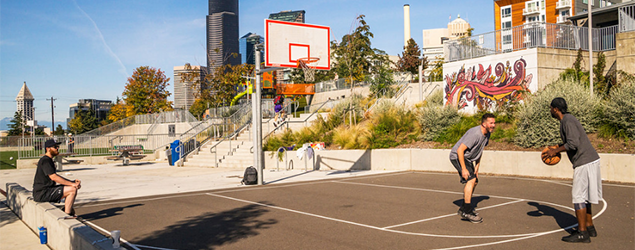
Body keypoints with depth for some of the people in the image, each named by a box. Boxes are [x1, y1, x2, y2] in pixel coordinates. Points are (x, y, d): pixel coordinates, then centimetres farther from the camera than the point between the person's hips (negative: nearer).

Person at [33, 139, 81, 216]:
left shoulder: (49, 160, 19)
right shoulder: (45, 160, -14)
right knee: (72, 189, -20)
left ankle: (69, 210, 15)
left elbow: (55, 176, 20)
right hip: (42, 194, -11)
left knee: (73, 187, 15)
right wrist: (72, 183, -23)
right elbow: (53, 177, -23)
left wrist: (72, 182, 7)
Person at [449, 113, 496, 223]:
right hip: (457, 156, -10)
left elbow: (479, 152, 15)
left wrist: (477, 168, 9)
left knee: (474, 182, 13)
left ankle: (463, 209, 25)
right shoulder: (475, 134, -28)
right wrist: (464, 169, -28)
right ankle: (467, 212, -22)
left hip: (468, 158, 10)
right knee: (471, 180, -23)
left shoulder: (487, 134, 2)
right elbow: (460, 150, -29)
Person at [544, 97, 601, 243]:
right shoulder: (567, 119, 17)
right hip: (589, 160, 11)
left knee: (578, 196, -7)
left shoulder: (567, 120, -15)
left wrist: (555, 151, -14)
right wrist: (558, 147, 17)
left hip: (584, 162, -11)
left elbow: (573, 143, -25)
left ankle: (582, 233, -3)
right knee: (583, 196, 17)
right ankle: (589, 227, 25)